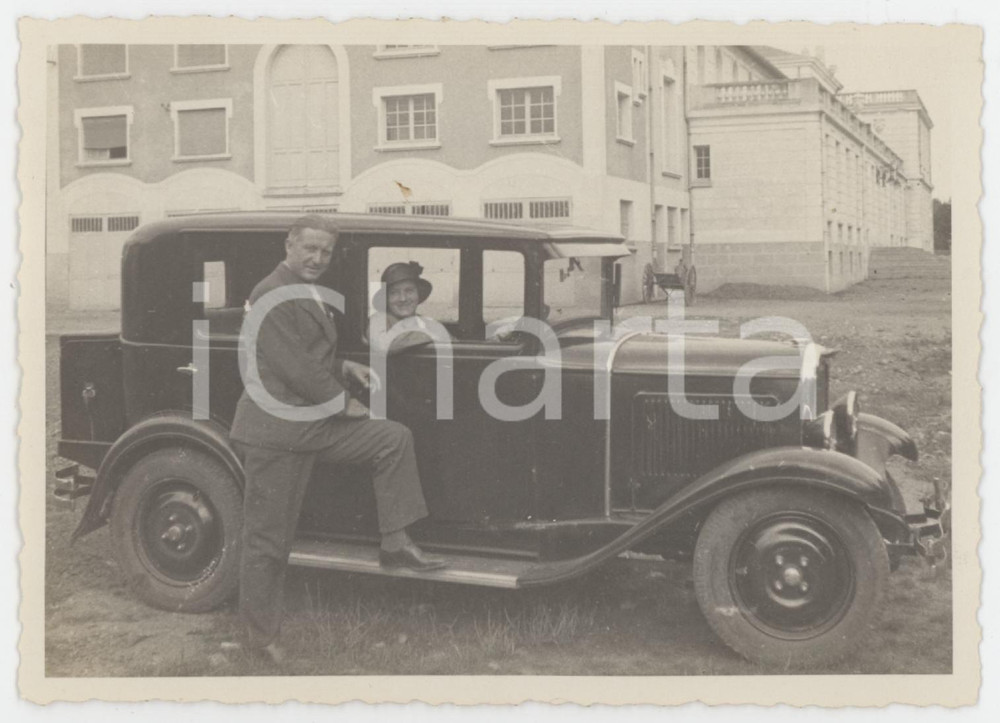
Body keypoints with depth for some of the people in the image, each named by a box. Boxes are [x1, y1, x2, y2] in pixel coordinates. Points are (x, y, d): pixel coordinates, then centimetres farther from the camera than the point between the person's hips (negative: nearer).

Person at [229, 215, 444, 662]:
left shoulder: (310, 296, 14)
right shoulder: (272, 295, -17)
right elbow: (292, 365, -22)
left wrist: (344, 368, 6)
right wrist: (343, 402, -13)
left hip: (316, 423, 9)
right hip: (277, 430, -9)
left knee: (394, 439, 4)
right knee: (268, 538, 0)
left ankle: (394, 543, 5)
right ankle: (260, 635, 13)